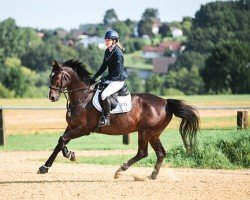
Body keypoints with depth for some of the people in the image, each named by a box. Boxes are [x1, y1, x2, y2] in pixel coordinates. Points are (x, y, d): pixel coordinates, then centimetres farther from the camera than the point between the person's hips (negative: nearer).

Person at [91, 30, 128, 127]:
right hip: (111, 78, 10)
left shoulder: (117, 53, -18)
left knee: (104, 95, -29)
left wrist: (106, 78, -18)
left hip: (118, 80, -10)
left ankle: (106, 117, -19)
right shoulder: (107, 51, 10)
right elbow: (104, 66, 17)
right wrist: (95, 77, 8)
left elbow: (117, 72, -20)